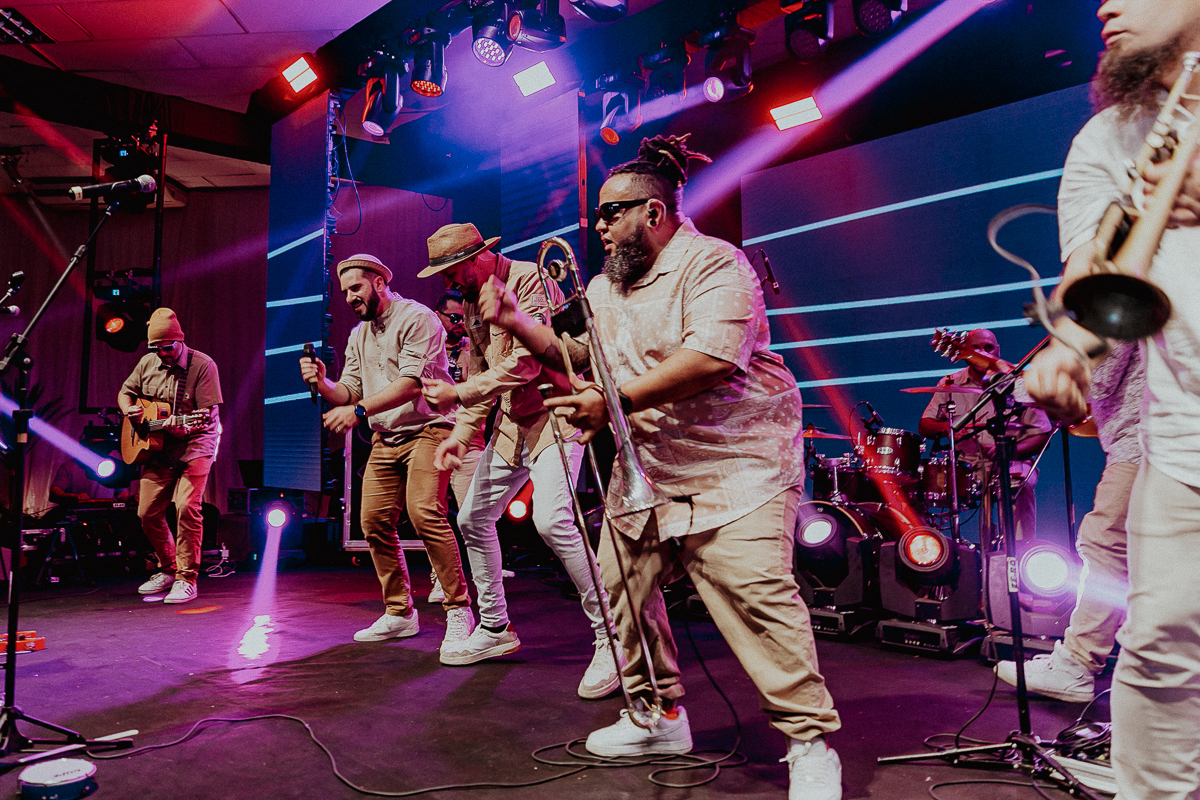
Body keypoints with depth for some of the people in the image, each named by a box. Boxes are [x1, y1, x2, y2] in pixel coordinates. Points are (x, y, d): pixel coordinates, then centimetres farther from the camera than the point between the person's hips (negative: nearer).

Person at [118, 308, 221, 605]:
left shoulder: (202, 365, -12)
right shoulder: (147, 363, 6)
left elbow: (208, 414, -15)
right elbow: (125, 392, 20)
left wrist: (184, 426, -34)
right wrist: (129, 410, -3)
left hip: (194, 444, -6)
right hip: (157, 449, 6)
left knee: (187, 507, -20)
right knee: (148, 512, 4)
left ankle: (186, 579, -9)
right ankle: (167, 569, 25)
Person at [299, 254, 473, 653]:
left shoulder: (416, 318, -9)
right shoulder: (358, 336, 17)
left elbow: (411, 383, -21)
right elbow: (348, 393, 13)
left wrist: (358, 410, -27)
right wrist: (321, 382, -7)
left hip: (427, 429, -8)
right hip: (385, 440, 8)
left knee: (425, 513, -22)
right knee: (375, 521, 2)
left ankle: (458, 610, -12)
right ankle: (400, 614, 15)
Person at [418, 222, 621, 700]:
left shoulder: (529, 280, -14)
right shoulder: (471, 302, 13)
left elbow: (525, 364, -23)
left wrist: (456, 394, -18)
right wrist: (461, 433, 9)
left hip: (553, 412, -9)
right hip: (511, 421, 9)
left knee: (551, 520, -27)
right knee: (473, 519, 11)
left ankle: (610, 639, -15)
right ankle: (495, 629, 27)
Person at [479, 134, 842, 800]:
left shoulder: (713, 263, -11)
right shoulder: (604, 288, 16)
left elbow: (714, 357, -25)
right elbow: (578, 358, 21)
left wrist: (618, 400, -25)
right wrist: (514, 320, 8)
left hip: (735, 461, -8)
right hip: (645, 466, 8)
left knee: (754, 591, -17)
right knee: (621, 582, 8)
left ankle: (811, 744, -3)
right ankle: (660, 715, 27)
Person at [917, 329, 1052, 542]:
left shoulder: (1016, 383, 3)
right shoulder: (950, 384, 11)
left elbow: (1042, 434, 1)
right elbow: (924, 425, 8)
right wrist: (946, 427, -15)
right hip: (964, 466, 2)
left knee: (1020, 485, -34)